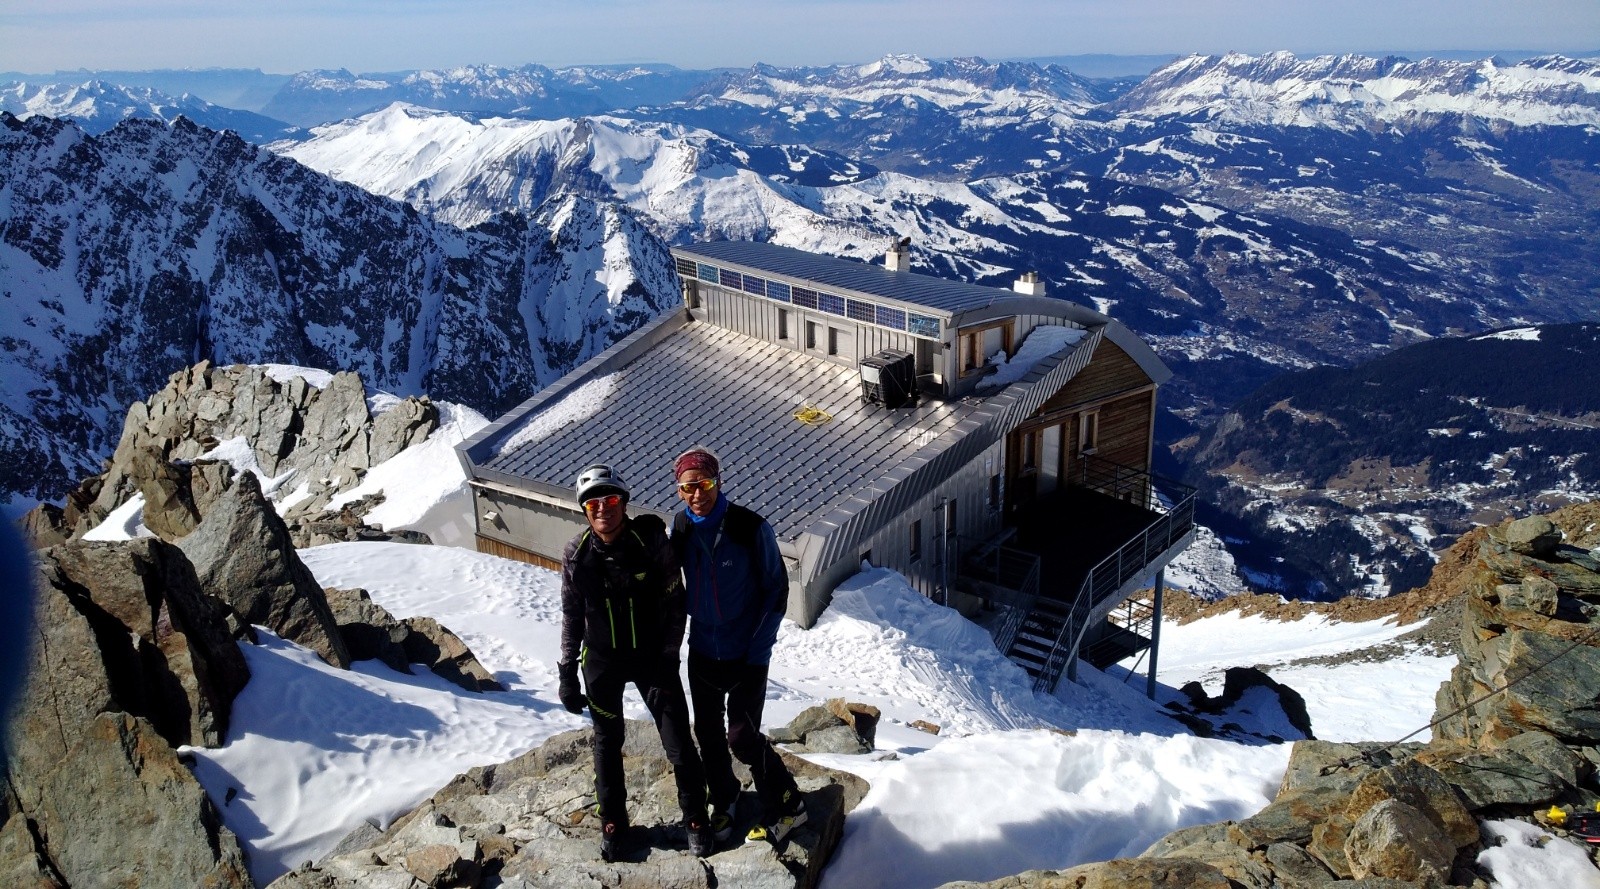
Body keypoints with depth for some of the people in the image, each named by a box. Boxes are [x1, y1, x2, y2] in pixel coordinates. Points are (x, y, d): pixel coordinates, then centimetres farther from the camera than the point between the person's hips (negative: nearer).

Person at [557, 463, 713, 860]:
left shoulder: (652, 544, -17)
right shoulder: (576, 555, -11)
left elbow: (673, 606, -9)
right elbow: (571, 616, 0)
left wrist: (667, 661, -12)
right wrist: (568, 673, 0)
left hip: (652, 659, -2)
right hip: (601, 663, 2)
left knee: (679, 744, 2)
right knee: (607, 743, 16)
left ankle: (695, 819, 24)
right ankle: (613, 823, 35)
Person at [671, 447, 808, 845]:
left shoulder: (751, 527, -18)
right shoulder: (681, 527, -5)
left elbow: (777, 588, -10)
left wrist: (758, 649, -12)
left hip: (746, 655, -4)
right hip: (702, 651, 4)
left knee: (741, 737, -4)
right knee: (708, 733, 13)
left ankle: (786, 805, 17)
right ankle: (723, 800, 37)